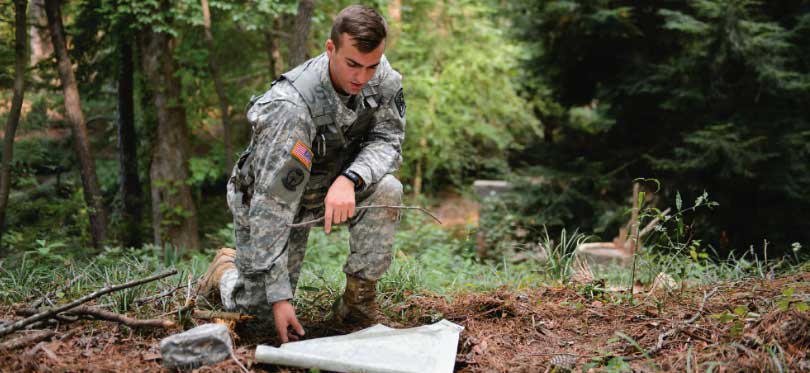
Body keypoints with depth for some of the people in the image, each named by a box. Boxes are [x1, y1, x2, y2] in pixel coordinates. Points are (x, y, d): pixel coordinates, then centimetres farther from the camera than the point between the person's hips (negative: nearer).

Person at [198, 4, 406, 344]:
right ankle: (227, 267, 32)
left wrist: (350, 179, -40)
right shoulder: (291, 108, -38)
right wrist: (279, 296, -36)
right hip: (267, 197, -4)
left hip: (330, 187, 4)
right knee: (260, 306, -4)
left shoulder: (381, 76, -20)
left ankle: (358, 300, -9)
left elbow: (388, 140, -17)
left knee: (386, 190, -26)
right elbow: (271, 207, -36)